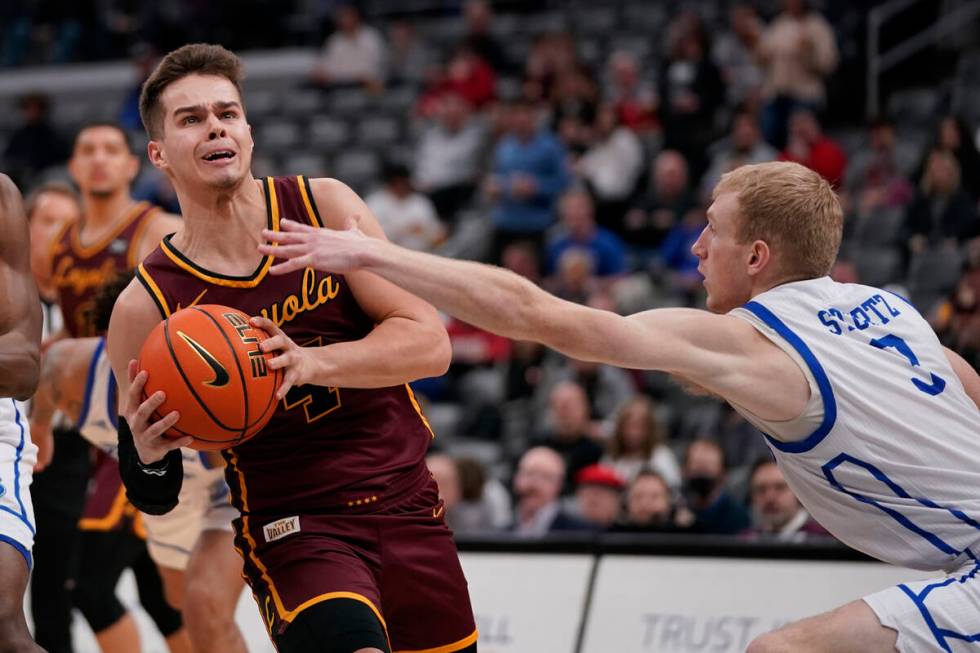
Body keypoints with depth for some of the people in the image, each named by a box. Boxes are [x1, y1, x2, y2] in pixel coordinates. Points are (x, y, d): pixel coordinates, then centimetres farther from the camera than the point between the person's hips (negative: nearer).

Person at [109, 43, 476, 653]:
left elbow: (431, 344, -10)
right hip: (293, 529, -4)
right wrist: (146, 454, -24)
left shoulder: (324, 206, -3)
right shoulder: (146, 307, -9)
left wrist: (311, 363, -25)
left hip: (408, 505, 4)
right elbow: (156, 499, 0)